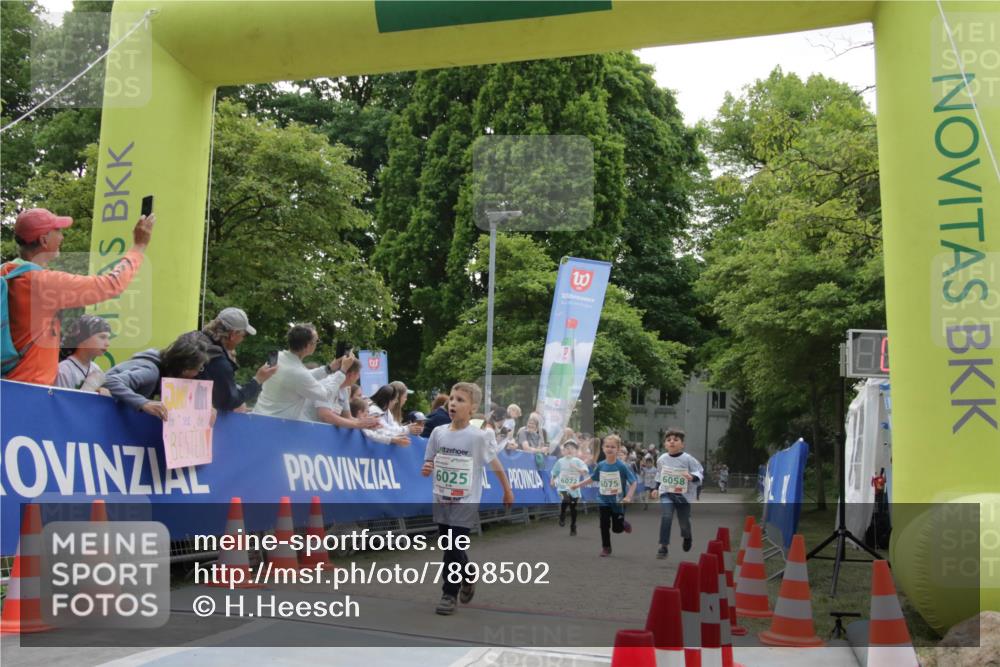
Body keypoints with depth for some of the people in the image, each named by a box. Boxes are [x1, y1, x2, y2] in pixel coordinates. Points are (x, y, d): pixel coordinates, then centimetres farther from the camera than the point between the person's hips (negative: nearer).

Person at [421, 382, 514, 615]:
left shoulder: (478, 437, -13)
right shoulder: (438, 432, -2)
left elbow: (495, 464, -2)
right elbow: (429, 463, 8)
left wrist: (507, 491, 8)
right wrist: (426, 469, -16)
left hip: (466, 503, -5)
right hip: (441, 501, 5)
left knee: (454, 548, -8)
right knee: (450, 547, 17)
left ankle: (450, 593, 8)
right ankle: (467, 578, 42)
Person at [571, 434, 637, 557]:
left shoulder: (622, 466, -16)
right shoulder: (600, 465, -4)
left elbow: (633, 482, -13)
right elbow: (592, 478, 13)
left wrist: (628, 497, -24)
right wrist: (578, 484, 10)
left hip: (618, 502, -3)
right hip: (603, 501, 3)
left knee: (617, 528, 6)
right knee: (604, 525, 3)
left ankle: (624, 524, 41)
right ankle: (606, 547, 21)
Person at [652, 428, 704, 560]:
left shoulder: (688, 459, -14)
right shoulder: (661, 459, -3)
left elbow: (701, 472, -12)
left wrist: (692, 477, -32)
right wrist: (656, 488, 17)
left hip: (683, 495, -1)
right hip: (666, 493, 1)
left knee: (684, 522, 11)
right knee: (666, 516, -22)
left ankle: (687, 537, 48)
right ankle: (663, 546, -18)